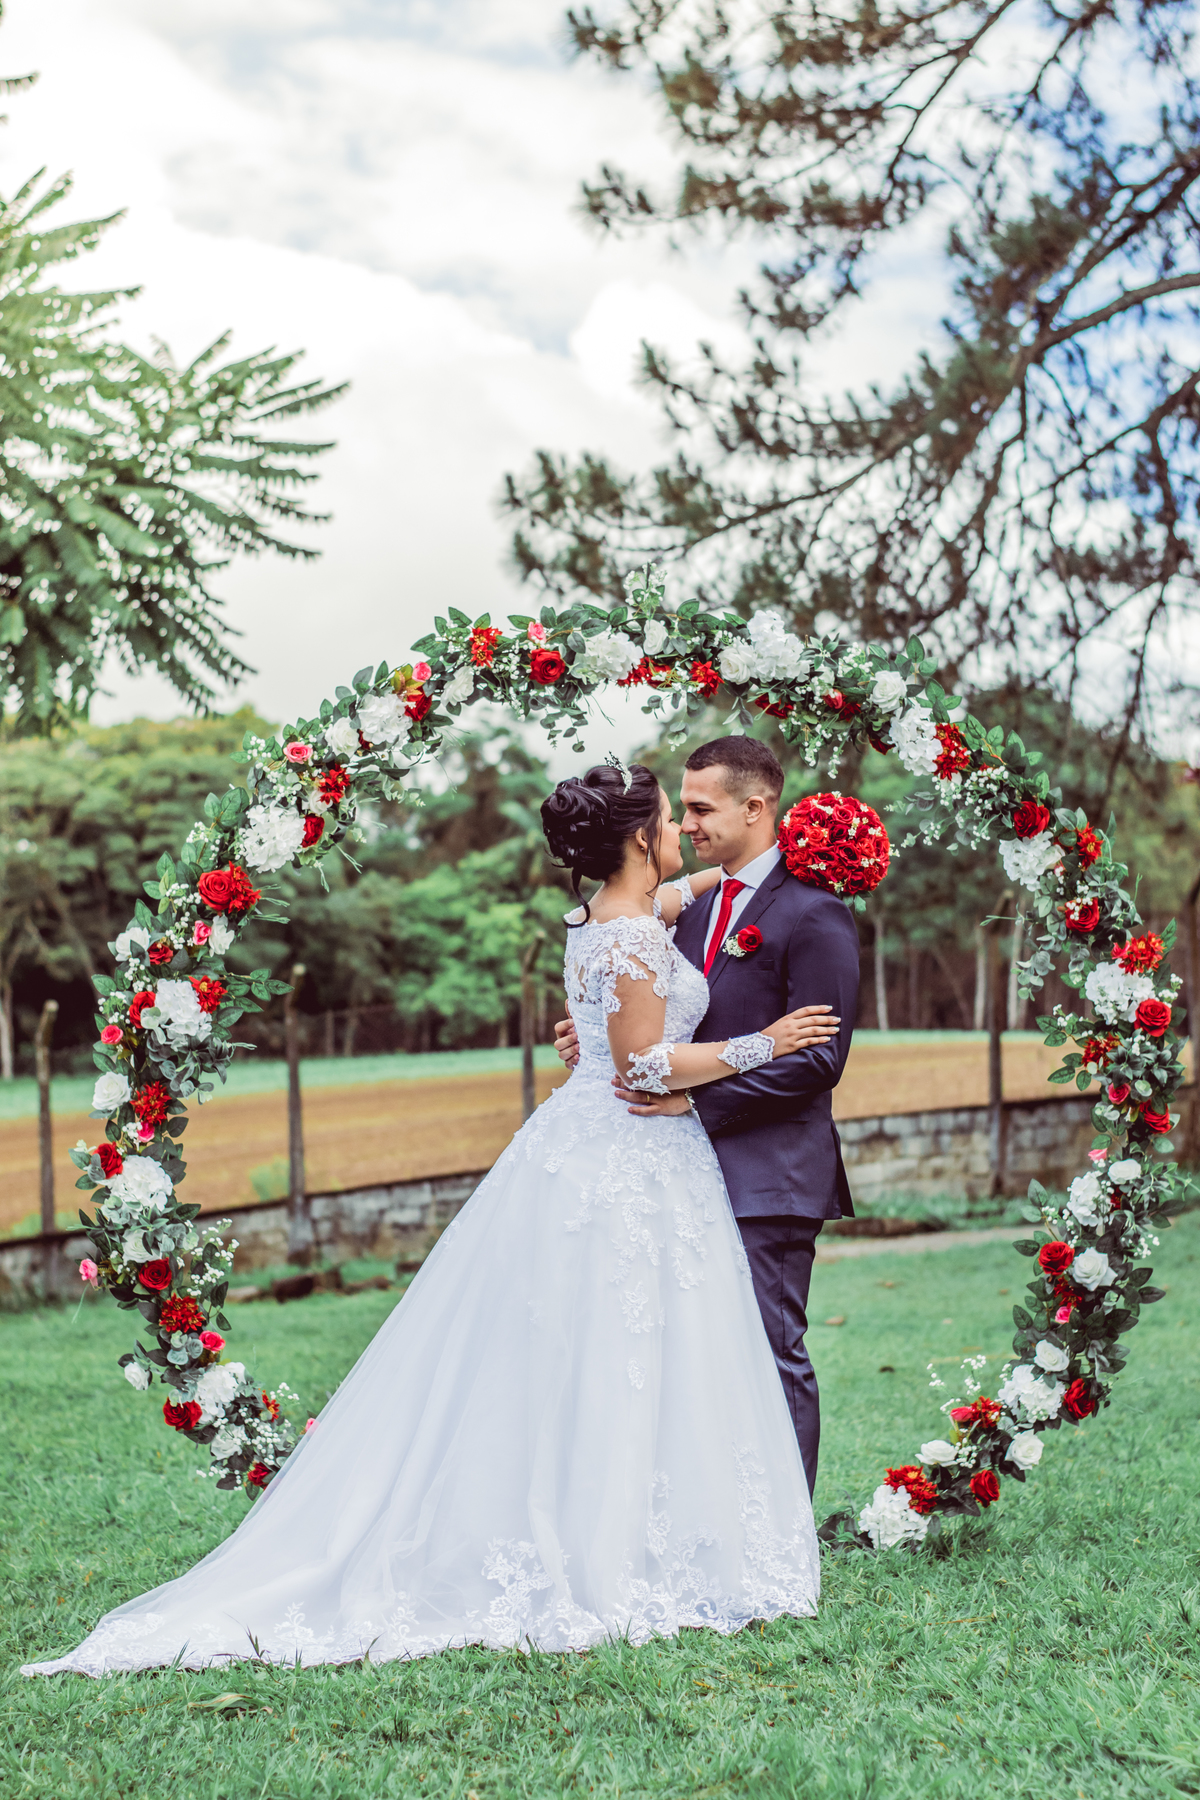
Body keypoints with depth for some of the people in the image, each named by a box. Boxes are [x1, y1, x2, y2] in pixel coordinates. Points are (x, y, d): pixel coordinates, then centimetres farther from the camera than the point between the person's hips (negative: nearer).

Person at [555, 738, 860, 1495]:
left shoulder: (813, 915, -10)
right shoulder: (697, 909, 16)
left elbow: (817, 1058, -16)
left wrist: (697, 1096, -20)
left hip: (769, 1177, -8)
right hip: (698, 1174, 8)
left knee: (772, 1357, -2)